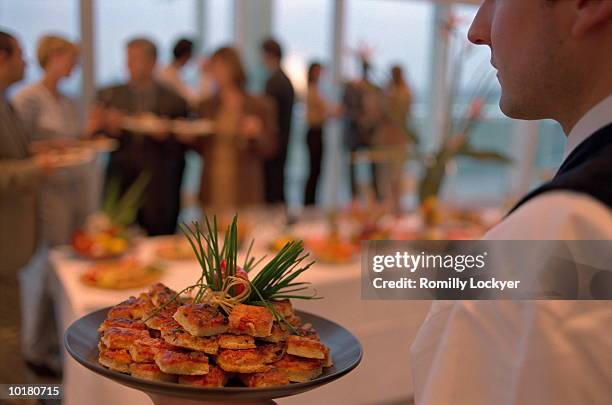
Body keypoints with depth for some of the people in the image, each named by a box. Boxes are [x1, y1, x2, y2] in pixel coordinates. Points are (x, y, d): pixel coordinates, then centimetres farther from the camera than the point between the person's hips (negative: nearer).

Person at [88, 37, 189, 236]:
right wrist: (109, 129, -11)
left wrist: (166, 136, -14)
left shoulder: (174, 101, 4)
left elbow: (181, 150, 5)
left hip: (158, 192, -1)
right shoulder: (109, 95, 9)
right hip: (119, 186, 1)